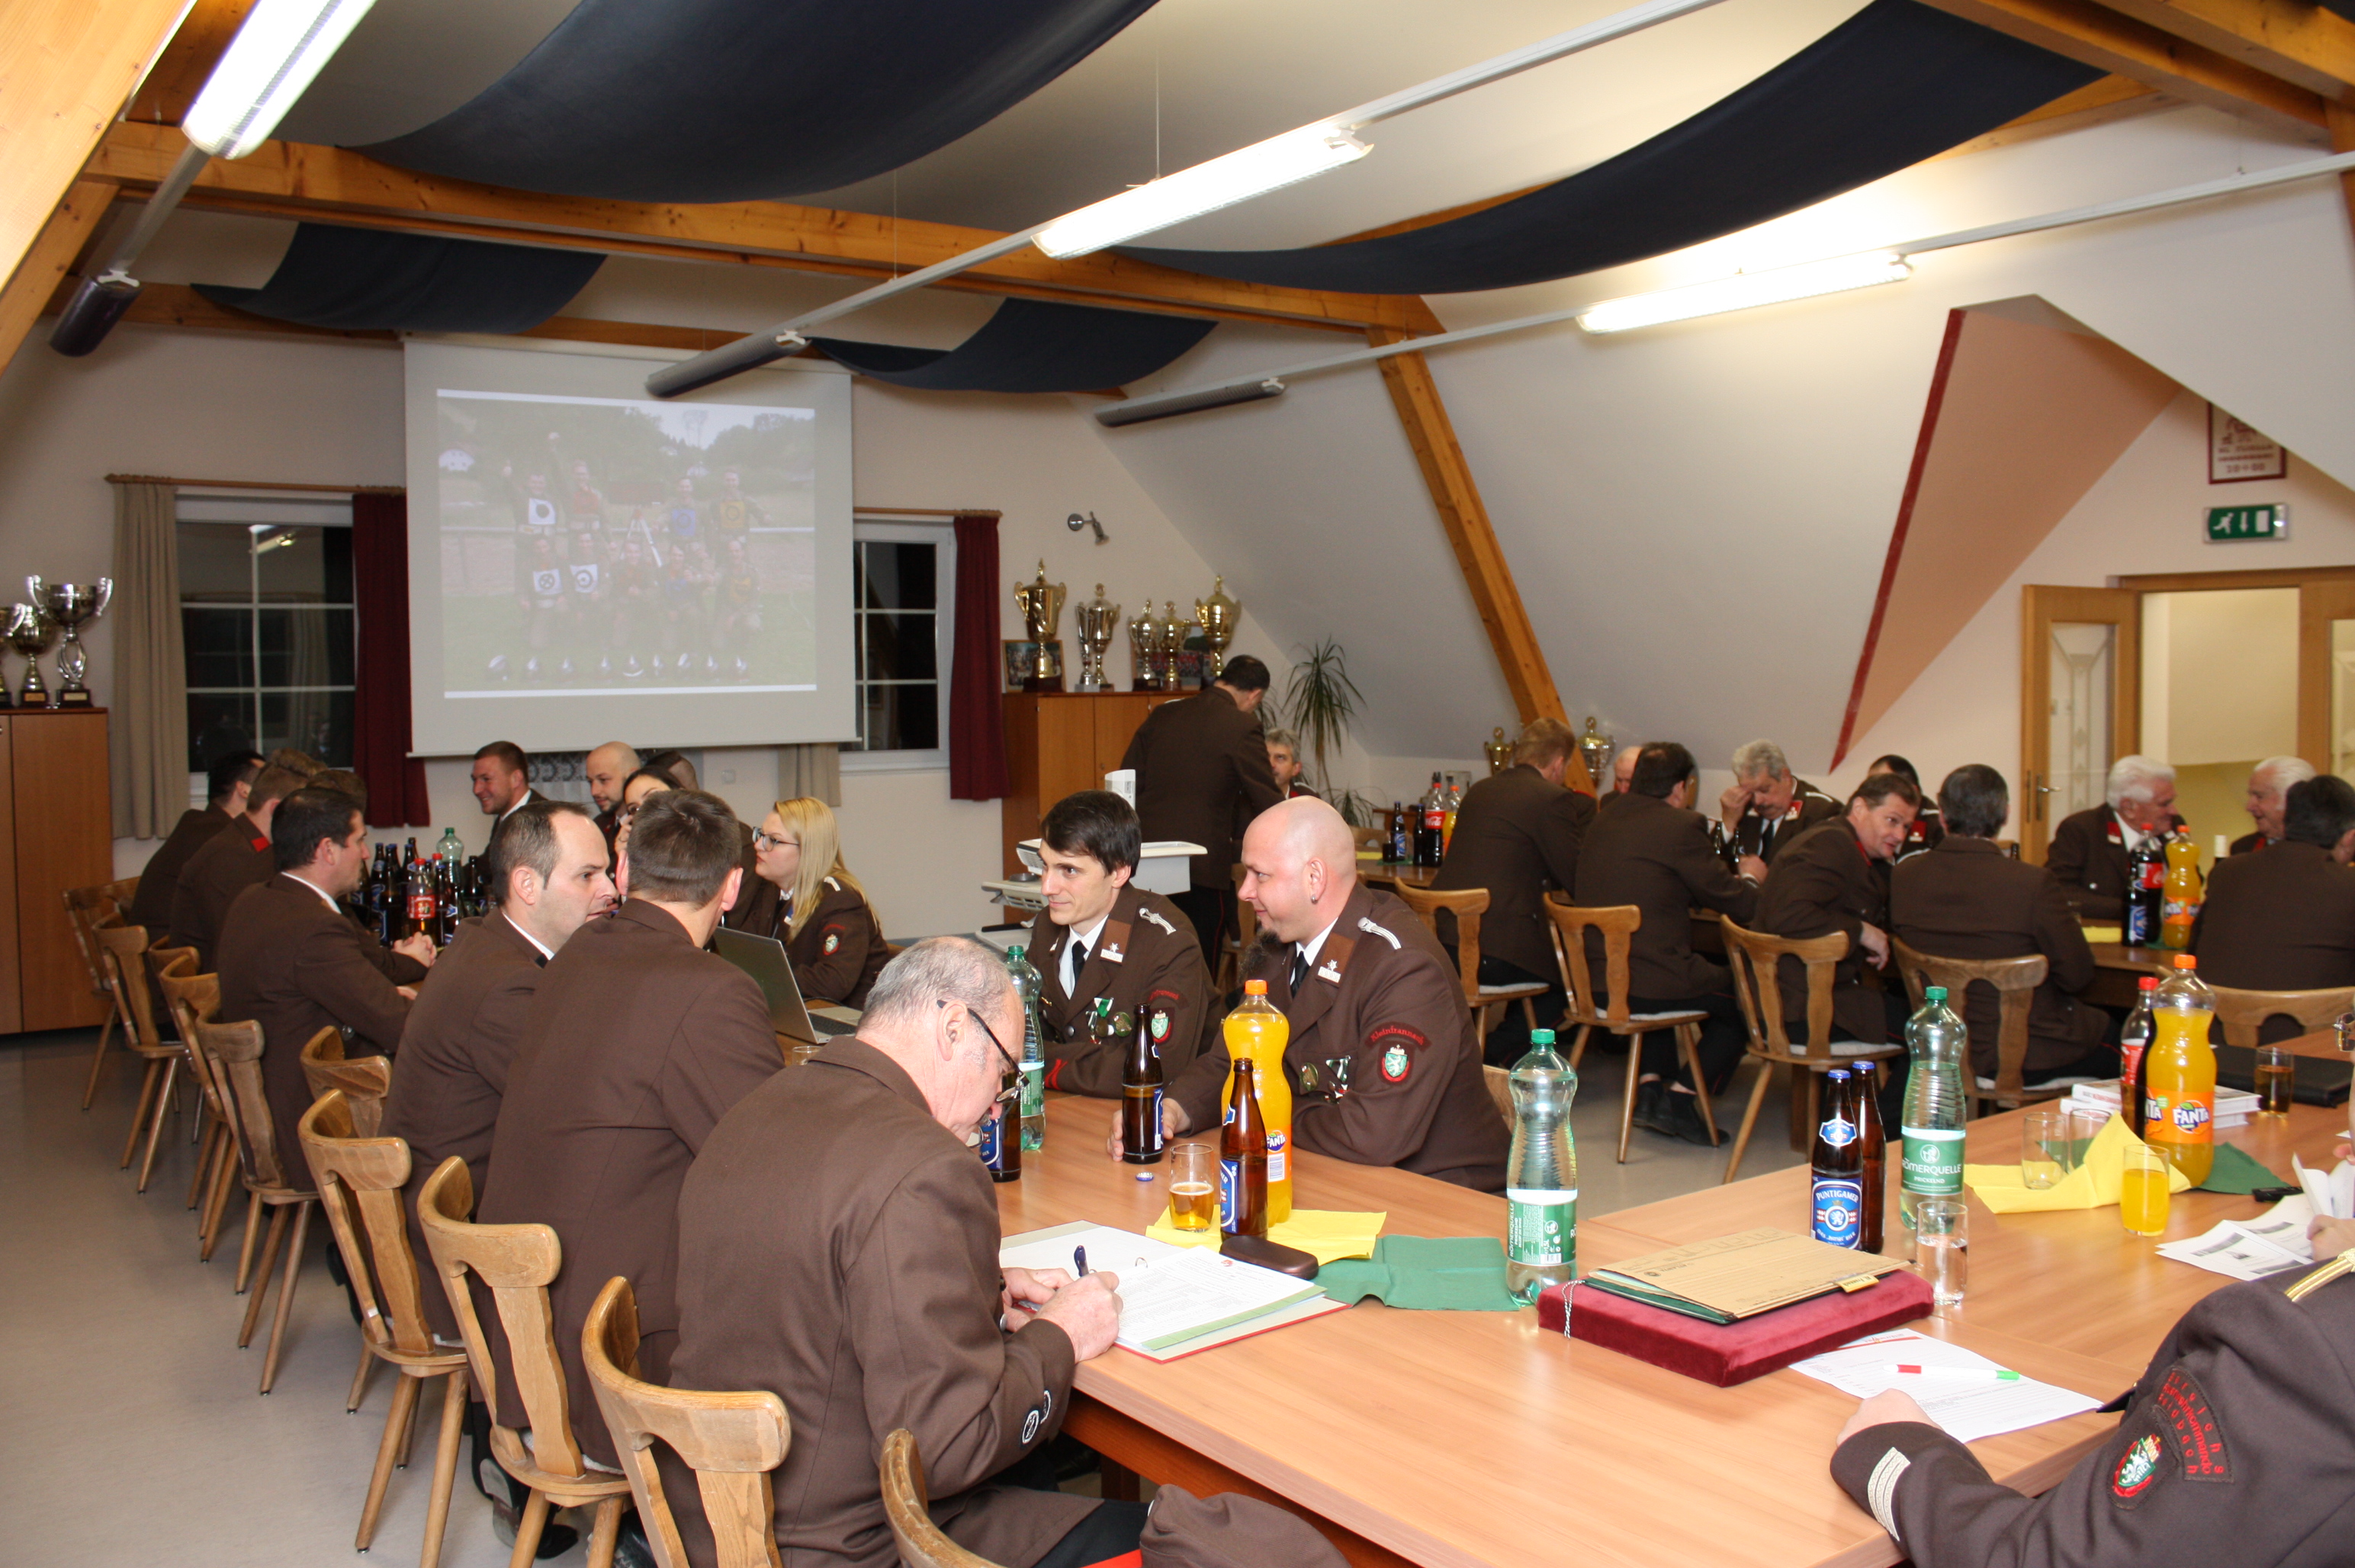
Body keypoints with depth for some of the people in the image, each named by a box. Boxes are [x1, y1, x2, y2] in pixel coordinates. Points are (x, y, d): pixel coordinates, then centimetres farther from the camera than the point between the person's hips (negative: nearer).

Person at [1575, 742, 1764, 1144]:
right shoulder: (1681, 825, -11)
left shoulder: (1600, 824, 12)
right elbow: (1738, 906, -7)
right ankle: (1680, 1097, 7)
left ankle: (1650, 1086, 24)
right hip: (1649, 985, -8)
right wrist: (1750, 877, 17)